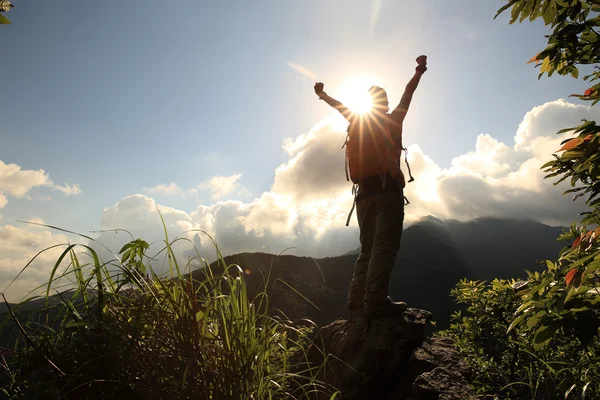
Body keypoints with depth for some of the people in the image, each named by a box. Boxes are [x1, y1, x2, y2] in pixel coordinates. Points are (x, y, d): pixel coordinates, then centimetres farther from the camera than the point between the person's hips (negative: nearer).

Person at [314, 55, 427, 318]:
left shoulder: (357, 122, 18)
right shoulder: (392, 120, 10)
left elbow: (340, 106, 36)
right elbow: (408, 93, 23)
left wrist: (323, 95, 53)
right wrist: (419, 70, 38)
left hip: (364, 192, 5)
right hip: (388, 189, -5)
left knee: (367, 249, 8)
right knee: (385, 246, -14)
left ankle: (356, 304, 2)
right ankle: (376, 301, -27)